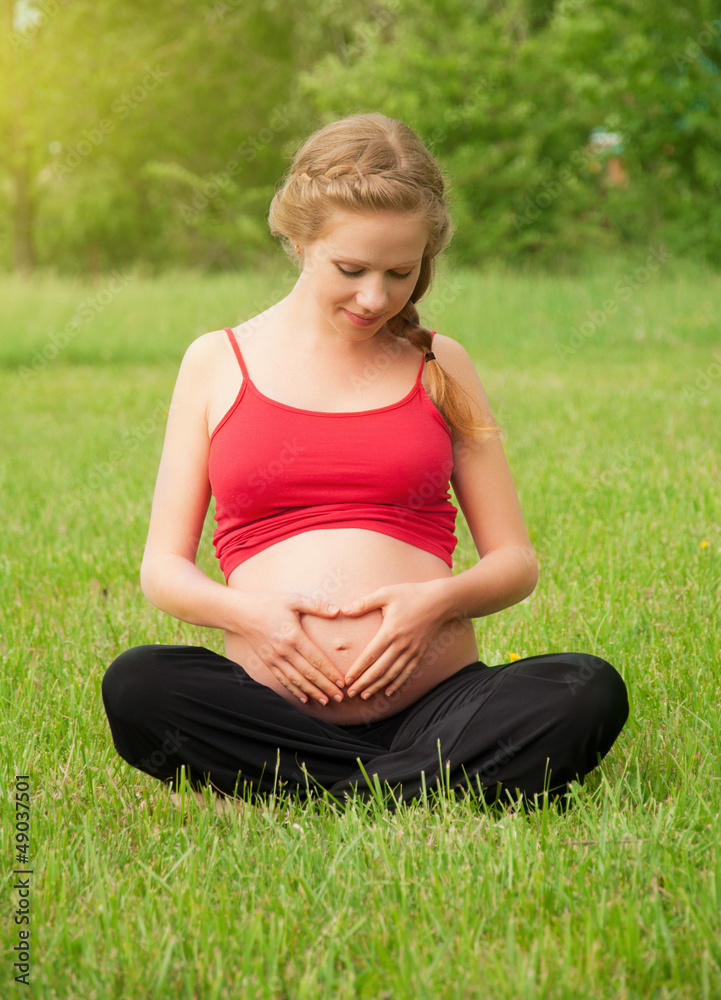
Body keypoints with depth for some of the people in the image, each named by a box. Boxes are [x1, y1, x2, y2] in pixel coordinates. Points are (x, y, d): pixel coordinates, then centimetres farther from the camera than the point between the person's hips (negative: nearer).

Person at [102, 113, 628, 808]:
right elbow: (162, 567, 11)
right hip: (275, 707, 0)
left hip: (433, 696, 0)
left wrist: (440, 600, -8)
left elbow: (515, 562, 15)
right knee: (135, 686, -32)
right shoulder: (217, 364, 12)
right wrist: (247, 611, -11)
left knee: (590, 691, -28)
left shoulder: (440, 367, 14)